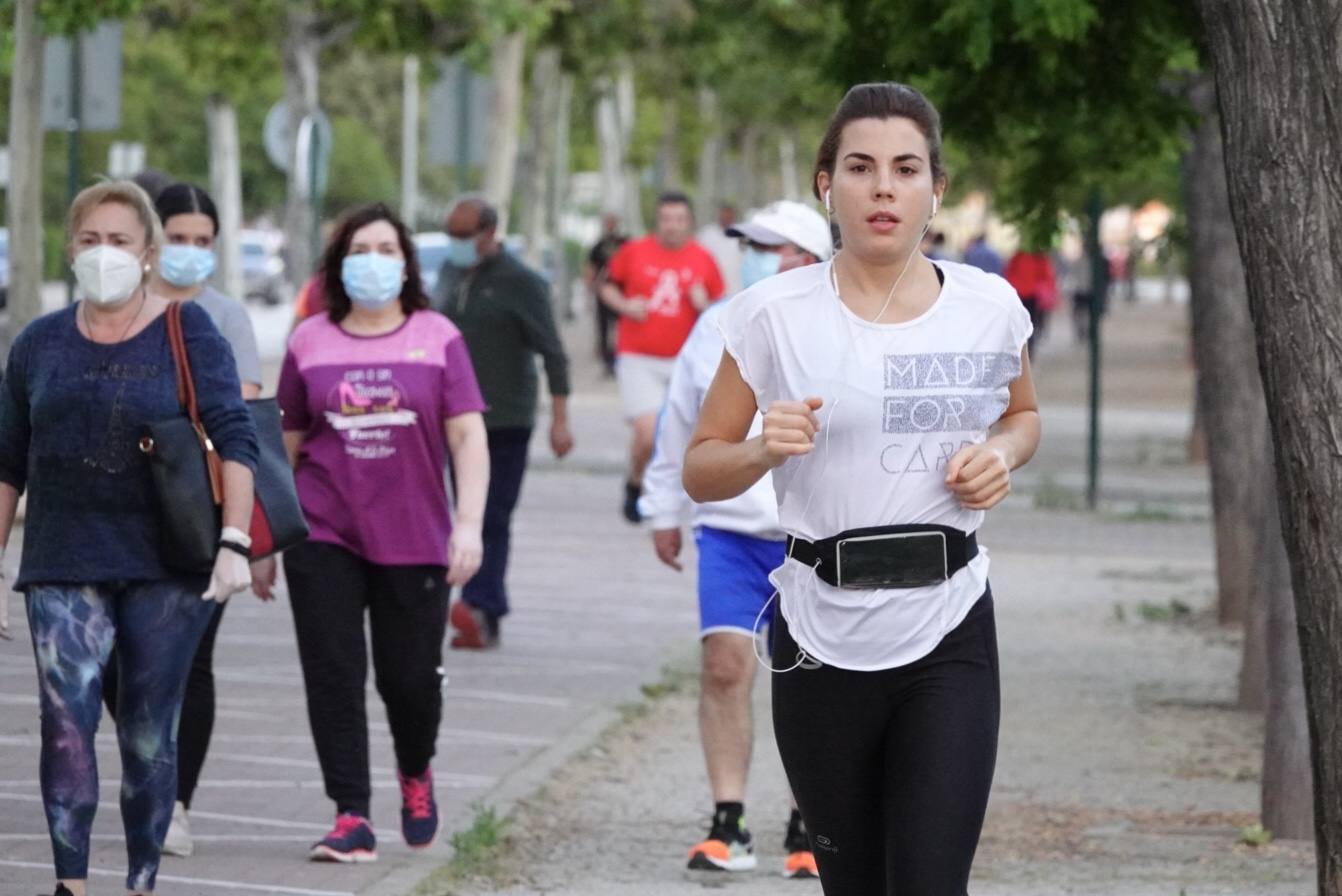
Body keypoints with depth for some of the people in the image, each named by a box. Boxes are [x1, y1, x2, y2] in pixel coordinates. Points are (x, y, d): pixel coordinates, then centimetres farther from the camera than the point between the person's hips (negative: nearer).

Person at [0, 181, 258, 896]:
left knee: (150, 732, 5)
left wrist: (234, 542, -16)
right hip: (63, 567, 1)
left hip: (167, 568, -1)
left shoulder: (187, 333, 0)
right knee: (66, 718, -16)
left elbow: (235, 439, -6)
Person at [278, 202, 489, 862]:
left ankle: (415, 774, 35)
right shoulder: (310, 341, 6)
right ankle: (352, 819, -3)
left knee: (411, 678, 4)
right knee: (334, 676, -6)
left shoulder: (436, 337, 2)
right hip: (323, 537, 1)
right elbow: (286, 443, 12)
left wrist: (469, 524, -12)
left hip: (415, 540, -1)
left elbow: (468, 437, -2)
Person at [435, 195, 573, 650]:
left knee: (493, 518, -10)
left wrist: (559, 419, -12)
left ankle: (481, 608, -19)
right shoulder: (451, 272, 11)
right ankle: (484, 619, 8)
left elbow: (553, 352, -8)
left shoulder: (522, 283, -7)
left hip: (505, 419, -6)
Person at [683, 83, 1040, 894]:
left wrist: (1002, 453, -1)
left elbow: (1024, 414, 22)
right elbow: (701, 471, 3)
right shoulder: (775, 315, -4)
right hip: (822, 636, 0)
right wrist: (764, 449, -18)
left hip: (950, 634, 0)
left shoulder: (989, 306, 1)